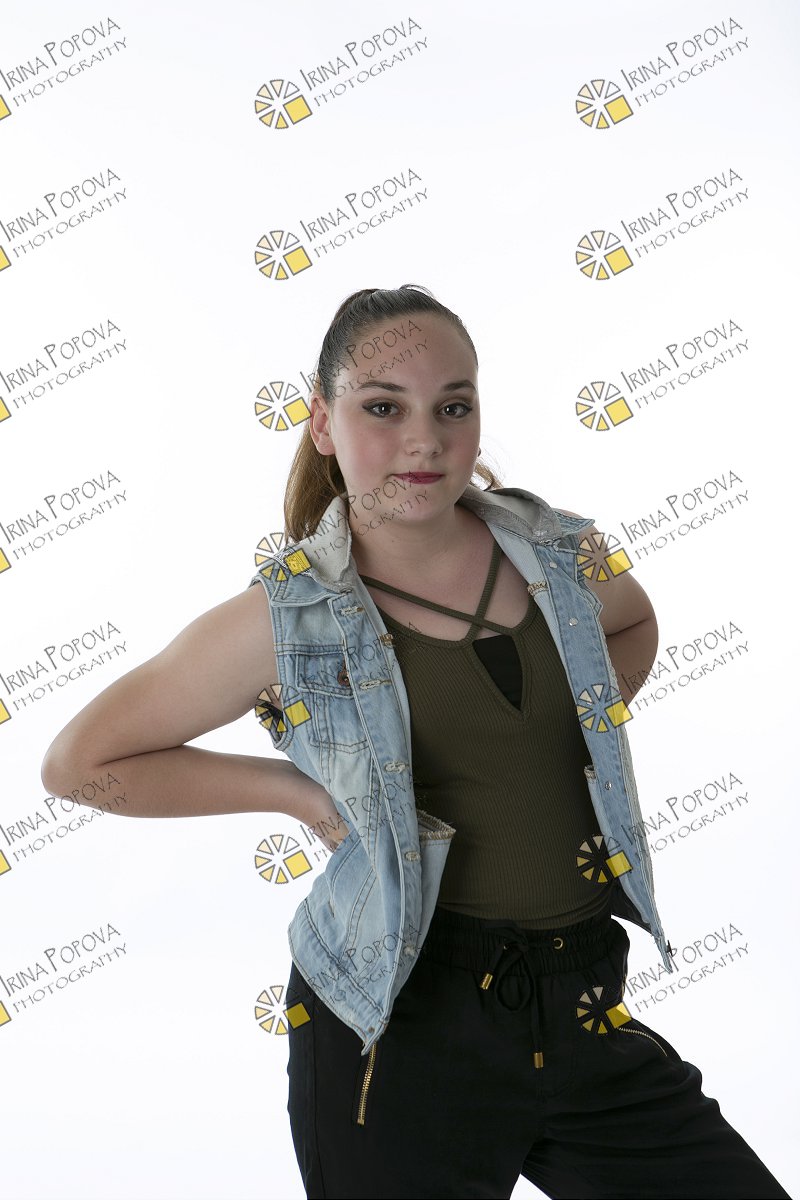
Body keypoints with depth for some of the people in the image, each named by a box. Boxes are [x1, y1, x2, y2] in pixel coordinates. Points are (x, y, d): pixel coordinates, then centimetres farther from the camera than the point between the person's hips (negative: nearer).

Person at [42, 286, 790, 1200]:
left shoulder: (557, 555, 0)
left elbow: (635, 625, 24)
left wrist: (581, 740, 6)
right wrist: (297, 790, -9)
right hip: (400, 1026, -3)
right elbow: (78, 762, -5)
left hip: (584, 1010, 4)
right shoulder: (288, 619, -11)